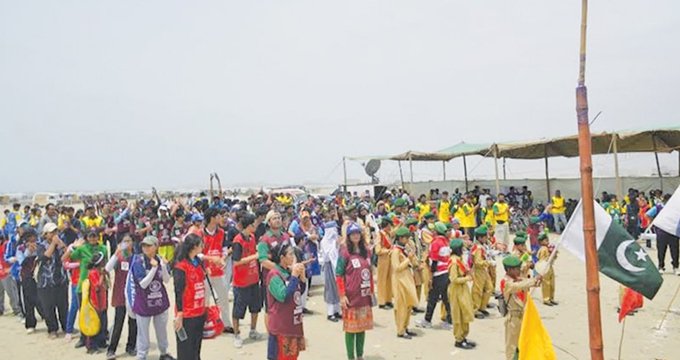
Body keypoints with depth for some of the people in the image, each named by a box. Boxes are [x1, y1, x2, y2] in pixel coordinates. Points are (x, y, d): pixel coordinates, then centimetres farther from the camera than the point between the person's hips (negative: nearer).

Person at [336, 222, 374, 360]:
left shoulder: (366, 251, 7)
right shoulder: (345, 252, -9)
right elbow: (338, 275, -10)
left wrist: (371, 291, 13)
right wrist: (342, 295, -15)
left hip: (365, 296, 6)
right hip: (351, 296, -6)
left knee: (363, 326, 13)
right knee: (351, 327, 4)